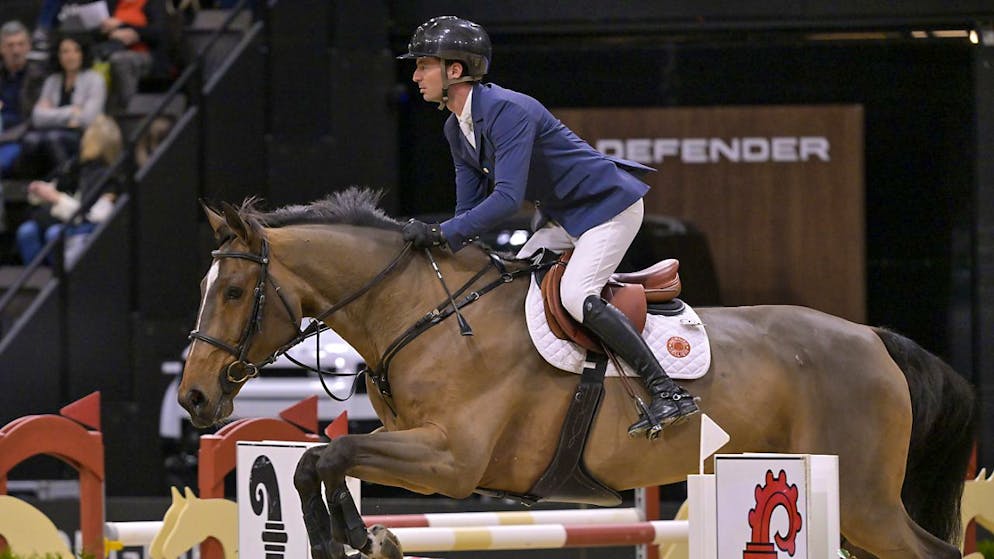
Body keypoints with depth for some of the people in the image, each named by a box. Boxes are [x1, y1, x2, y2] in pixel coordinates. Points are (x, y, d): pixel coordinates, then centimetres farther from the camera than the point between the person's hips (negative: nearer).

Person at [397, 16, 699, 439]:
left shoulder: (507, 110, -26)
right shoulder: (457, 129, 4)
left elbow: (507, 198, -35)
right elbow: (470, 208, 8)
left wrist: (440, 234, -37)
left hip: (610, 206, -10)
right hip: (564, 220, 10)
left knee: (575, 296, -24)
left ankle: (668, 393, -24)